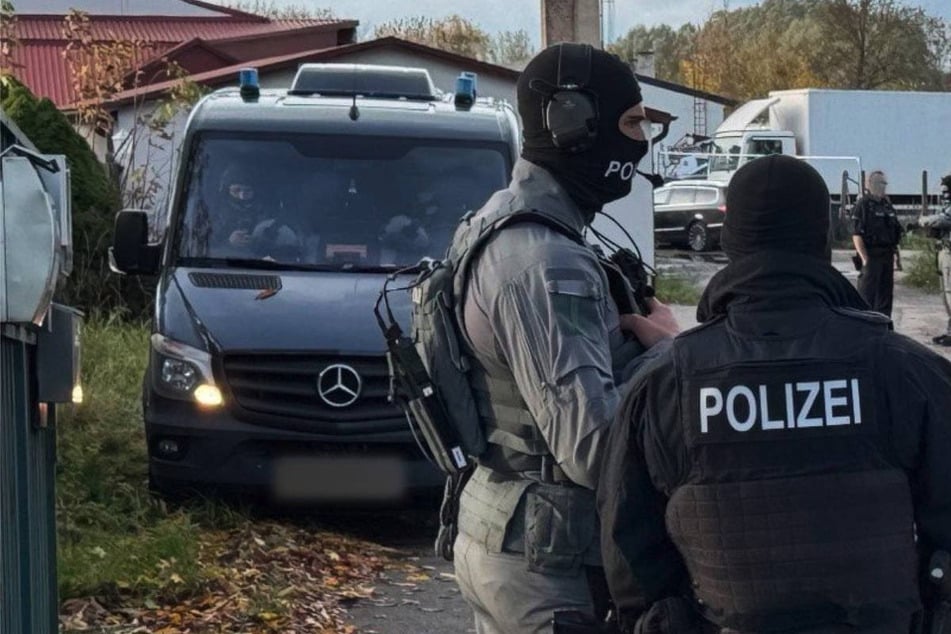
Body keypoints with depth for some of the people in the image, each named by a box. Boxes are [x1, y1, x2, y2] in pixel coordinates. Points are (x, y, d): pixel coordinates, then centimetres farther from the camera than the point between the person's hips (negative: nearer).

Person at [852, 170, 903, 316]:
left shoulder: (887, 205, 16)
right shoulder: (862, 205, -7)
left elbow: (896, 231, 21)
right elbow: (857, 235, -13)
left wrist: (893, 254, 13)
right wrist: (865, 259, -18)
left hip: (887, 256, 7)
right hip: (872, 256, -7)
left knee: (885, 293, 10)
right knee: (867, 294, -6)